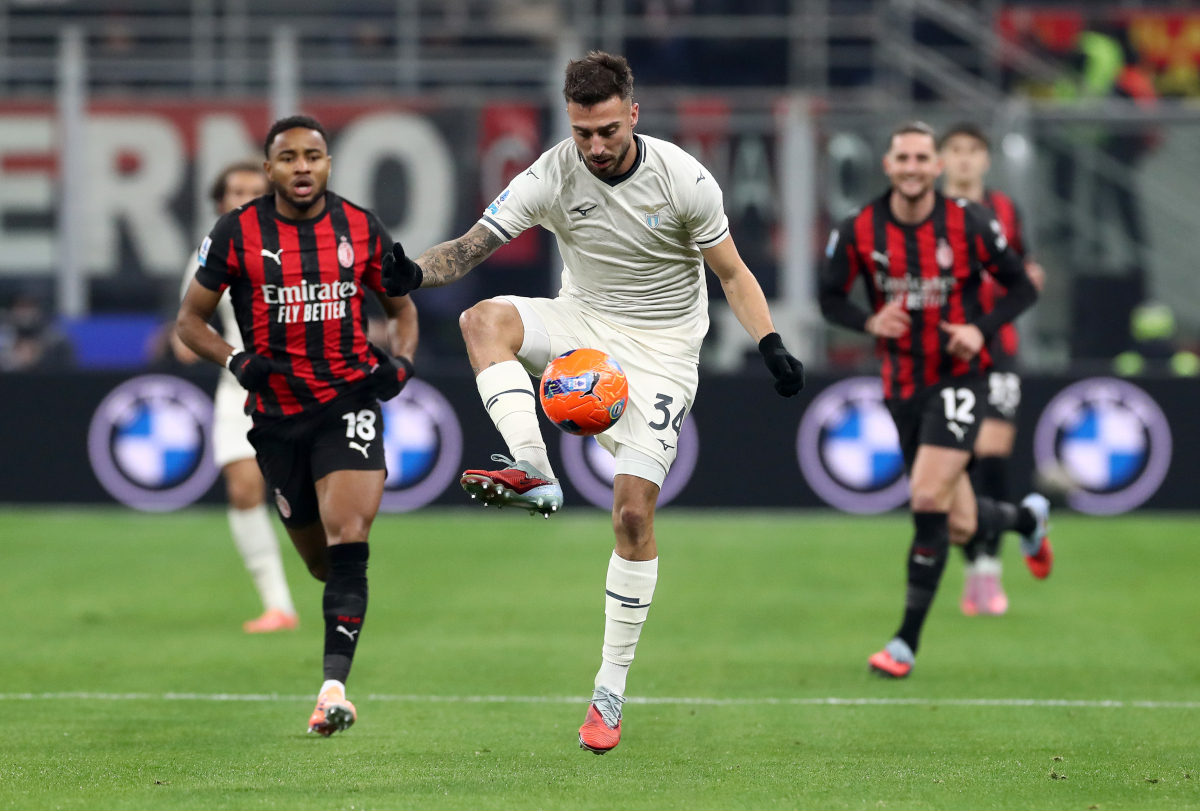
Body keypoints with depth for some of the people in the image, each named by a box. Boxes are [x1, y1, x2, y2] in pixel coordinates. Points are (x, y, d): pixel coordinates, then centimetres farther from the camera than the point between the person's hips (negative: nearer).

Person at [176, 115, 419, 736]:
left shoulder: (361, 229, 2)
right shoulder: (237, 234, -2)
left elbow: (401, 307, 17)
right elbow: (190, 319, 5)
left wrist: (400, 362, -3)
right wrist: (235, 361, -13)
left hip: (349, 405, -1)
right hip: (277, 414, 1)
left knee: (348, 543, -19)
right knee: (320, 561, 9)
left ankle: (334, 686, -23)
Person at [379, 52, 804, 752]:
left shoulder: (684, 180, -14)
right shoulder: (553, 176, -12)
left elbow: (733, 273, -3)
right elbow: (475, 245, -16)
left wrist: (772, 347, -17)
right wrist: (416, 273, -37)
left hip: (661, 349, -2)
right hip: (582, 325, 2)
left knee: (635, 509, -12)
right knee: (485, 319, -29)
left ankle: (612, 688, -3)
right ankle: (535, 474, -39)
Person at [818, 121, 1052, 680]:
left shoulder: (970, 225, -10)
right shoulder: (859, 232, -5)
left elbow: (1021, 288, 1)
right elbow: (830, 298, 6)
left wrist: (981, 329, -16)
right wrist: (869, 322, -15)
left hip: (958, 376, -3)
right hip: (902, 385, 3)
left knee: (929, 499, -19)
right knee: (957, 527, 8)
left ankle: (907, 639, -8)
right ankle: (1027, 517, 45)